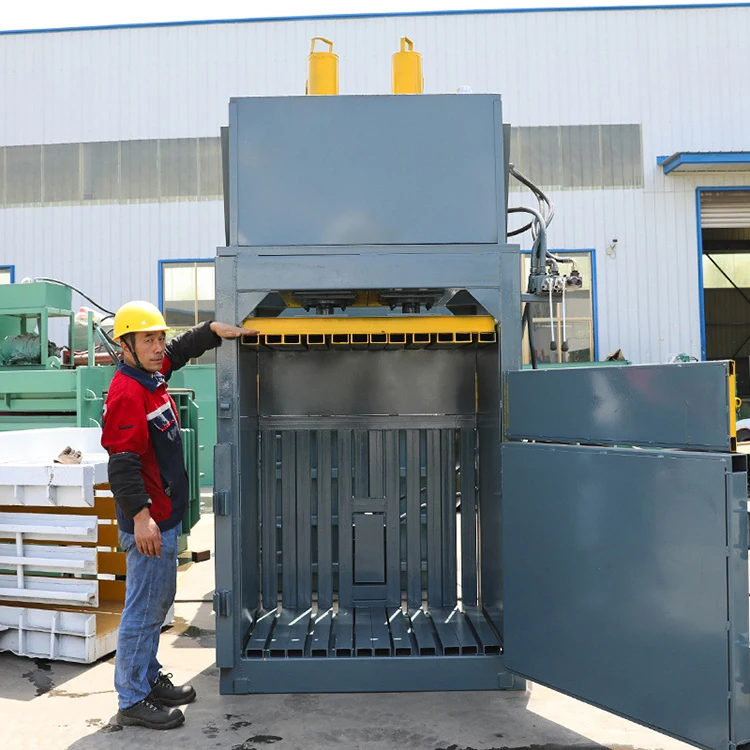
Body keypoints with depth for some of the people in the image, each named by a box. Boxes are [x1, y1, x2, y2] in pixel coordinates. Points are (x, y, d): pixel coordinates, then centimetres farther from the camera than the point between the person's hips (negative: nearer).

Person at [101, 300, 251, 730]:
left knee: (161, 599, 21)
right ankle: (132, 700, 14)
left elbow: (181, 350, 27)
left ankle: (149, 678, 36)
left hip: (165, 515, 10)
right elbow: (122, 461, -26)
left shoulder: (153, 374, 8)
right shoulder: (128, 393, -20)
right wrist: (140, 515, -29)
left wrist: (214, 330, 13)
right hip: (148, 521, -10)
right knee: (145, 608, 0)